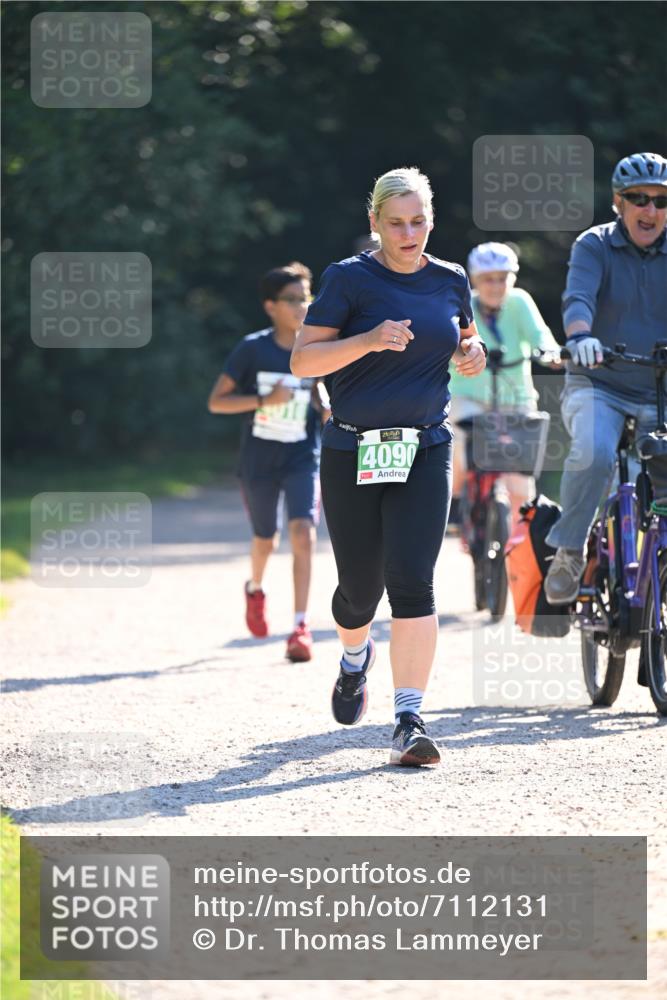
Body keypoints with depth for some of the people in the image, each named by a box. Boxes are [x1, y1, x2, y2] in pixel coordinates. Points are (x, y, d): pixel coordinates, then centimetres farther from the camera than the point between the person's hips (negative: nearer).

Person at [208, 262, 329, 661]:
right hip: (259, 460, -1)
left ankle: (301, 627, -18)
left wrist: (328, 409, -6)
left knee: (303, 532, -19)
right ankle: (255, 589, 49)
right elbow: (217, 401, -8)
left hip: (303, 458, 1)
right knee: (266, 539, 13)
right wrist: (265, 400, -21)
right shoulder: (253, 349, -10)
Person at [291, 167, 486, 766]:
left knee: (412, 582, -14)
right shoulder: (348, 279, -5)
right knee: (360, 587, 7)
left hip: (425, 451, 2)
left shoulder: (451, 280, 8)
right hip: (353, 455, -2)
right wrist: (369, 341, -23)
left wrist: (472, 353, 4)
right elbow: (303, 360, -8)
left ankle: (409, 721, -16)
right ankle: (356, 657, 43)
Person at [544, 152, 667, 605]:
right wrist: (579, 337, -44)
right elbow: (578, 297, -22)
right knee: (593, 455, -31)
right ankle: (569, 551, -14)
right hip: (598, 387, -3)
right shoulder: (595, 246, -4)